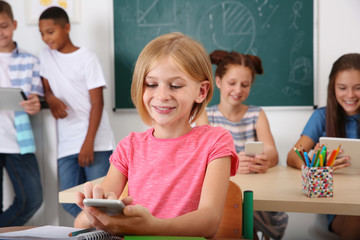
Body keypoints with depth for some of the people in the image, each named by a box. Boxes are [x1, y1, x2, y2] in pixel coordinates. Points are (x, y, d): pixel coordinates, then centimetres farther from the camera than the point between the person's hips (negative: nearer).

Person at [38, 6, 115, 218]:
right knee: (70, 202, 2)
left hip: (96, 143, -5)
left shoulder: (87, 59, -4)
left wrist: (89, 143, -15)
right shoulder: (46, 56, 12)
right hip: (66, 145, 5)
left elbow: (97, 103, -8)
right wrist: (51, 98, -6)